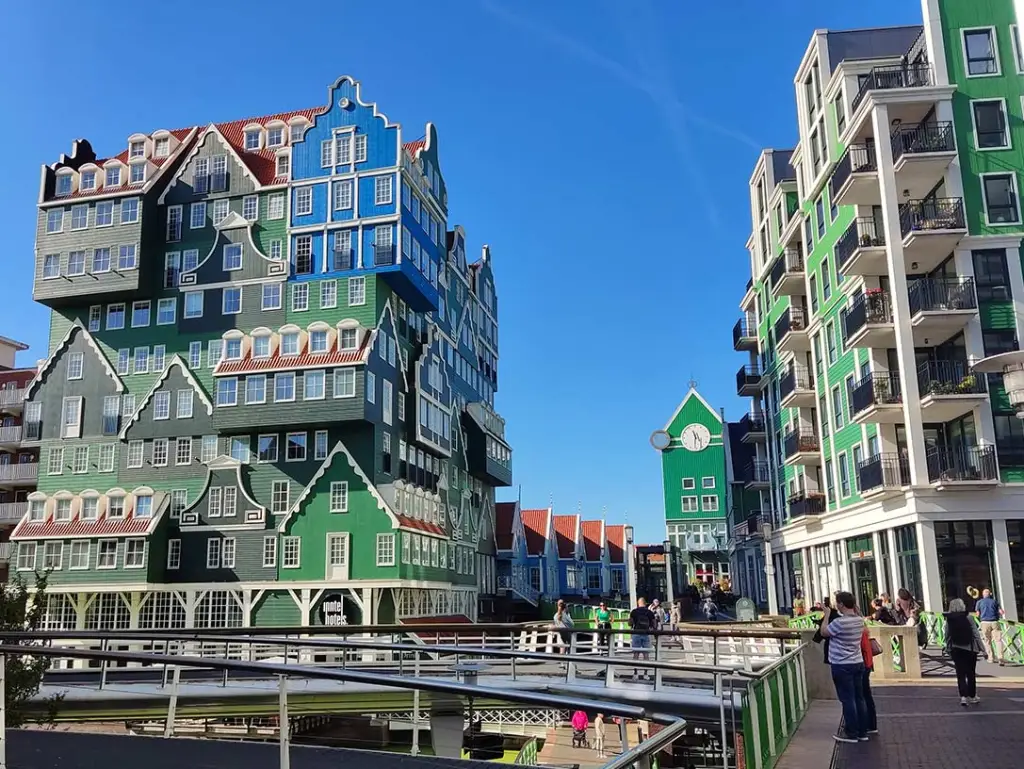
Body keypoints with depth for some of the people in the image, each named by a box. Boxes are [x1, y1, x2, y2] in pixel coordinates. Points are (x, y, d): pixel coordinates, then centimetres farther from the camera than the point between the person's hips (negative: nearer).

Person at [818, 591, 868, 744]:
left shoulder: (839, 622, -23)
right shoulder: (859, 620, 1)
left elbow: (823, 632, -9)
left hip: (842, 666, -7)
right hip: (858, 663, 7)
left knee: (847, 700, 1)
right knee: (859, 698, 12)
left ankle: (851, 733, 8)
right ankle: (862, 732, 20)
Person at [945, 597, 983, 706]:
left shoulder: (948, 620, -3)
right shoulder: (968, 618, -9)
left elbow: (947, 637, 0)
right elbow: (976, 635, -9)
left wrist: (948, 650, 11)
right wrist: (982, 648, -3)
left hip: (956, 650, 1)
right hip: (970, 649, -1)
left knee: (960, 674, 4)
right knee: (971, 674, 13)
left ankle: (963, 696, -11)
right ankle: (972, 696, 23)